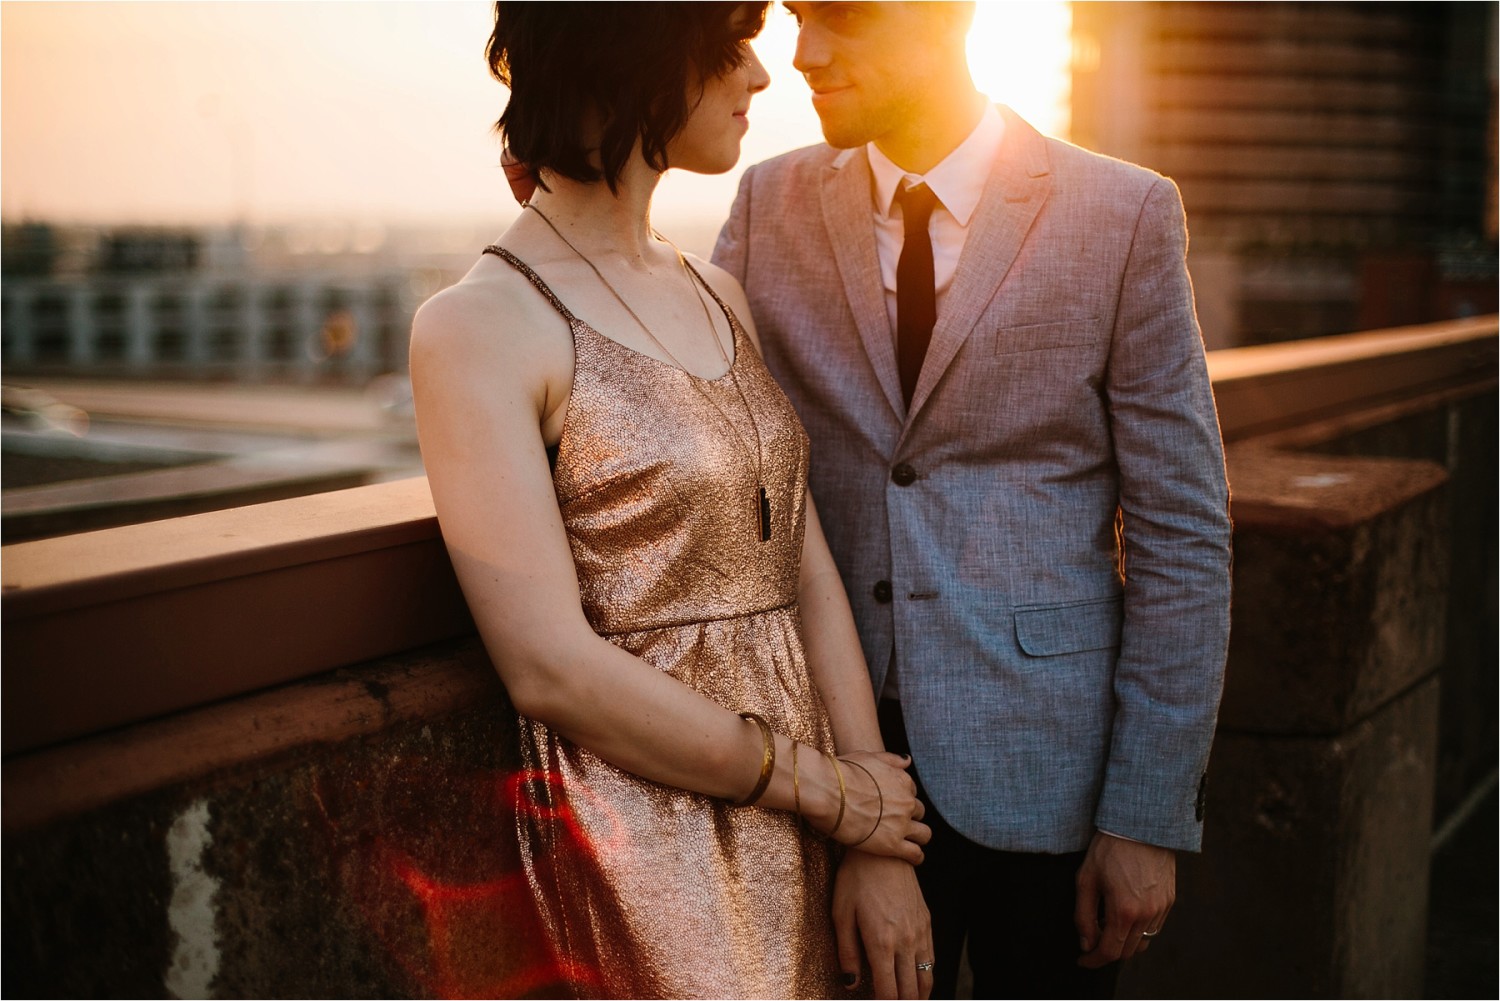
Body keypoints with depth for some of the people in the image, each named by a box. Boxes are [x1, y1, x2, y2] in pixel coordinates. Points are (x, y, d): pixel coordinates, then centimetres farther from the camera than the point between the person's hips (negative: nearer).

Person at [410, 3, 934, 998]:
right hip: (646, 836, -6)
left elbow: (808, 567, 4)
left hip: (797, 829, 6)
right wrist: (828, 789, -12)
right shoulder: (479, 328, -14)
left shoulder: (716, 296, 7)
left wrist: (876, 851, -2)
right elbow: (552, 669, -19)